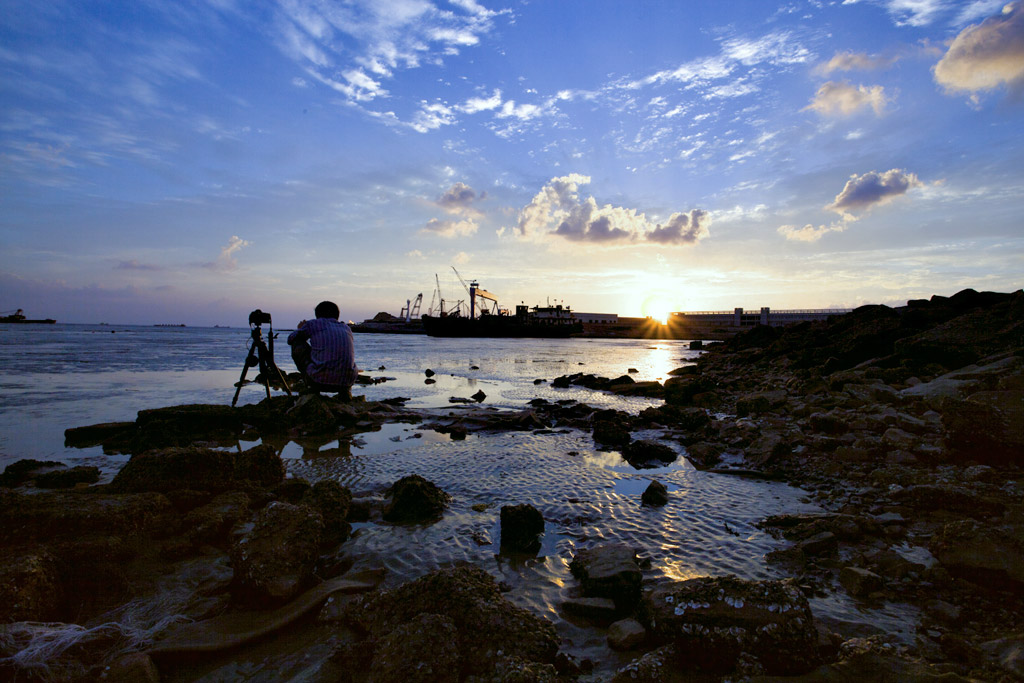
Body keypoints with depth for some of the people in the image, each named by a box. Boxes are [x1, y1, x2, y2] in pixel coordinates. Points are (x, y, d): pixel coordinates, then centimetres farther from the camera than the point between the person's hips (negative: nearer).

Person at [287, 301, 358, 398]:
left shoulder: (313, 324, 9)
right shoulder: (346, 328, 20)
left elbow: (291, 339, 26)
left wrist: (299, 330, 48)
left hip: (321, 379, -3)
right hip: (347, 381, 3)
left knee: (297, 344, 18)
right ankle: (345, 391, 11)